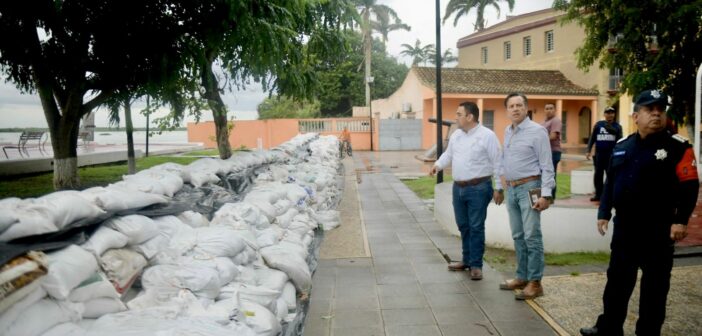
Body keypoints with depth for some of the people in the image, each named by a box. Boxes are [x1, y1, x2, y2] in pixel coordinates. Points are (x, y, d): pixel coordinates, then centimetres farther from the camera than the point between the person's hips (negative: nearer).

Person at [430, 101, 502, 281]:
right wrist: (438, 165, 4)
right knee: (463, 225, 15)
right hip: (458, 187, 7)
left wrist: (499, 188, -10)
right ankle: (467, 259, 29)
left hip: (478, 188, -7)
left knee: (476, 227, -1)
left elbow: (497, 163, -9)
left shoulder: (487, 136, -11)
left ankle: (476, 264, 8)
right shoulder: (456, 135, 10)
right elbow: (448, 154, 22)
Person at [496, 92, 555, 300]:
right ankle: (522, 277, 23)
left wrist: (546, 194, -17)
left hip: (529, 187, -7)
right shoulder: (507, 132, 12)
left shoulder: (537, 131, -9)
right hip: (511, 188, 7)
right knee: (518, 236, 13)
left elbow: (547, 166, -12)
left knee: (532, 236, -6)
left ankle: (535, 283, 0)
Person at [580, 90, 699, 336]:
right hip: (624, 226, 5)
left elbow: (689, 186, -11)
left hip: (657, 229, -5)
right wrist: (604, 213, 9)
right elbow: (610, 183, 13)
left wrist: (681, 220, -18)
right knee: (617, 281, 14)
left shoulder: (677, 147, -7)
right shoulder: (622, 147, 8)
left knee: (654, 286, 6)